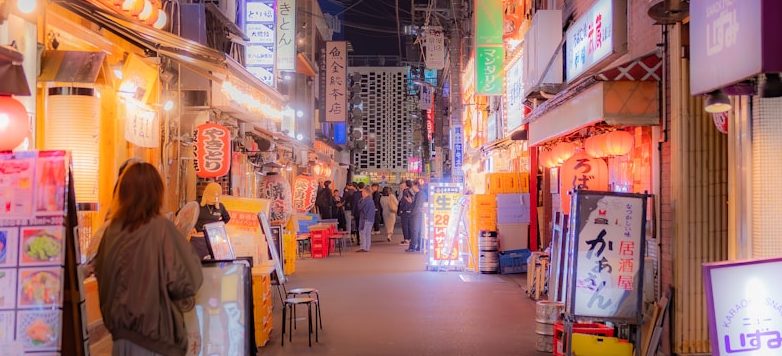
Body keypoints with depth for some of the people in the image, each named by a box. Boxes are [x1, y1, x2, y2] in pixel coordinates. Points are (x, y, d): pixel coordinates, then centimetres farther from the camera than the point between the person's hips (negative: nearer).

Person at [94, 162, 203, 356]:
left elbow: (100, 273, 14)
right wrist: (188, 249, -1)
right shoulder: (161, 228, -17)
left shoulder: (113, 229, 0)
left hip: (121, 330, 6)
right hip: (155, 334, -5)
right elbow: (187, 281, -16)